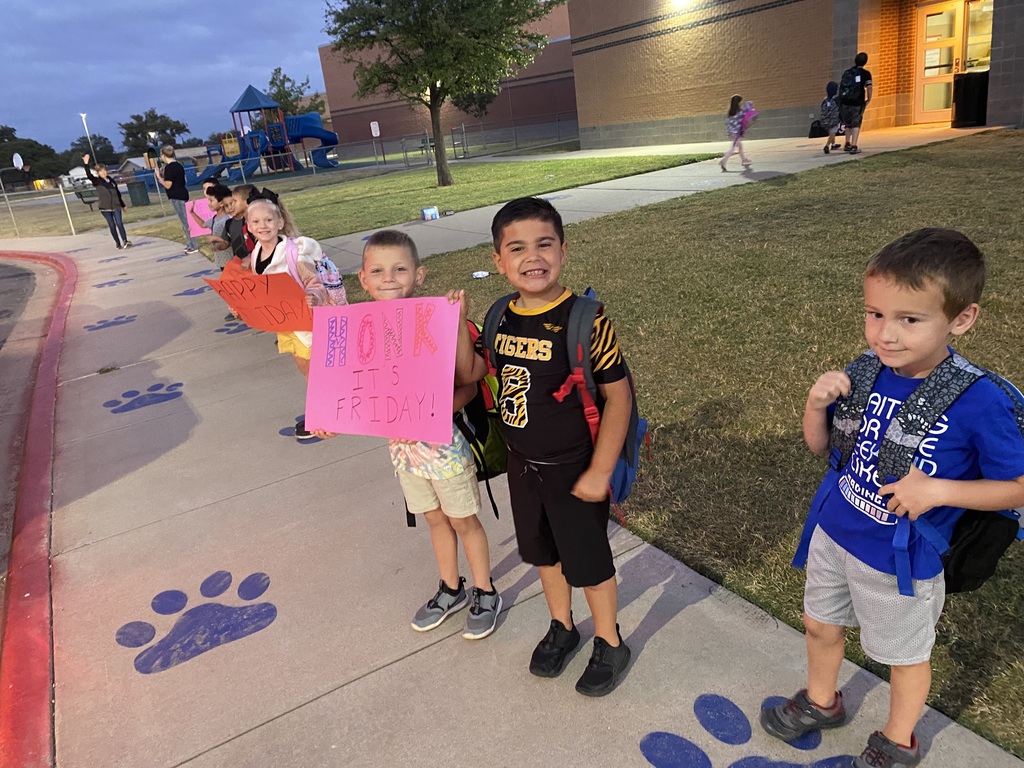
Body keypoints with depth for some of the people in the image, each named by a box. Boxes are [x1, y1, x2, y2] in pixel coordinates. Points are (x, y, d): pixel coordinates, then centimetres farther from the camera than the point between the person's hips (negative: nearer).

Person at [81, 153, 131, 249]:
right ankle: (118, 243, 10)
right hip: (105, 208, -1)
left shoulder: (112, 181, 9)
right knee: (112, 225, 5)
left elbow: (118, 193, 17)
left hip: (116, 206, 2)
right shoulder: (97, 181, 0)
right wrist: (86, 164, -32)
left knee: (119, 223, -9)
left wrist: (123, 205, 22)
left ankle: (125, 241, -15)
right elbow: (89, 175, -19)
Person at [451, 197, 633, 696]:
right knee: (542, 551, 24)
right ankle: (562, 626, 49)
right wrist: (457, 322, -12)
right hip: (522, 466, 6)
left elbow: (618, 395, -20)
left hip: (573, 469, -6)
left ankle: (609, 645, 38)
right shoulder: (502, 317, -4)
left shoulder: (583, 319, -23)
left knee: (588, 561, 13)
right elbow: (470, 373, 4)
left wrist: (600, 471, -19)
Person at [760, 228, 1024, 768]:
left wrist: (938, 490, -28)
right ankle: (820, 702, 56)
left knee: (905, 655, 22)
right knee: (820, 625, 26)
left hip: (900, 561, -4)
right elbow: (819, 446, -1)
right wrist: (817, 404, -22)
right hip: (833, 533, 5)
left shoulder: (980, 404, -26)